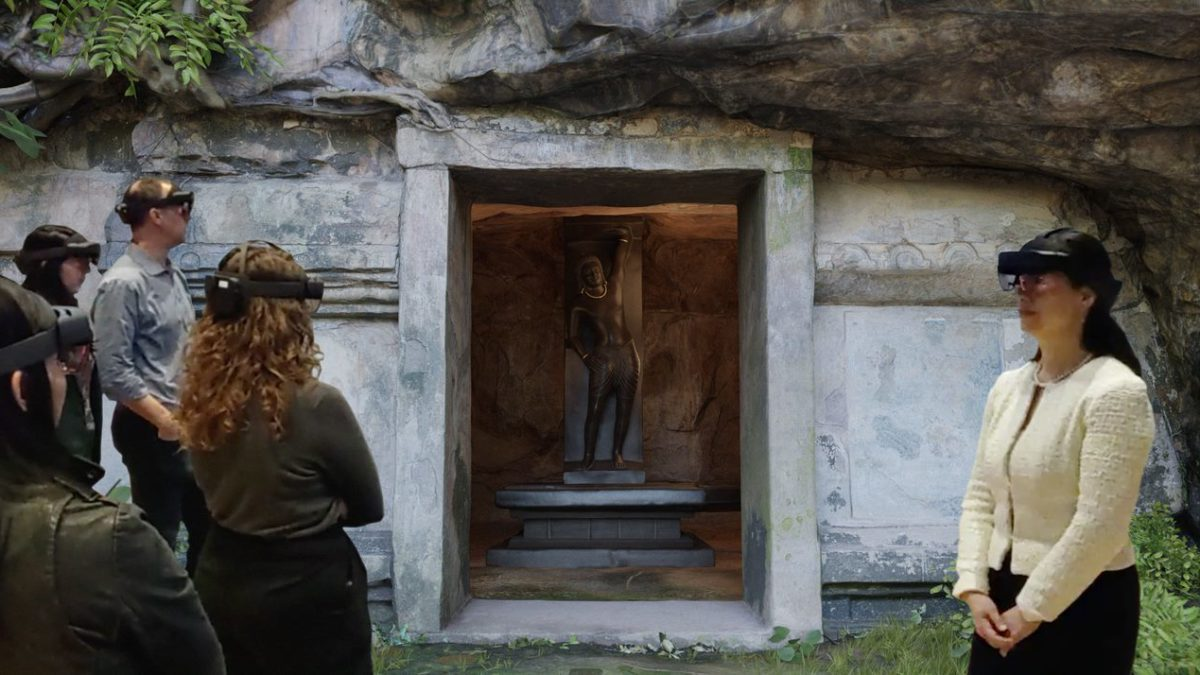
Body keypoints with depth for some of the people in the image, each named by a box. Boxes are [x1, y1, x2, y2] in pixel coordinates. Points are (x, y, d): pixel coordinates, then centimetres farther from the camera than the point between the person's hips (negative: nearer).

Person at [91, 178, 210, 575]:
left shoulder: (174, 276, 9)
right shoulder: (124, 283, -16)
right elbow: (115, 374, -21)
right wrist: (166, 421, -18)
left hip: (190, 426, 8)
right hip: (153, 431, -8)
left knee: (207, 526, 17)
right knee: (158, 538, 5)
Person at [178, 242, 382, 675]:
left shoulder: (202, 401, -5)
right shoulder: (316, 405, -22)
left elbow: (234, 493, 9)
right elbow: (369, 506, -9)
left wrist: (305, 510, 2)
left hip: (222, 580, 6)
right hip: (306, 592, -5)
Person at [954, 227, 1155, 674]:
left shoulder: (1114, 392, -15)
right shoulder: (1008, 386, 6)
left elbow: (1100, 526, -20)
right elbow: (980, 497, 6)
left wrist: (1033, 609, -15)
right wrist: (973, 587, -4)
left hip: (1082, 606, -6)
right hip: (1003, 598, 6)